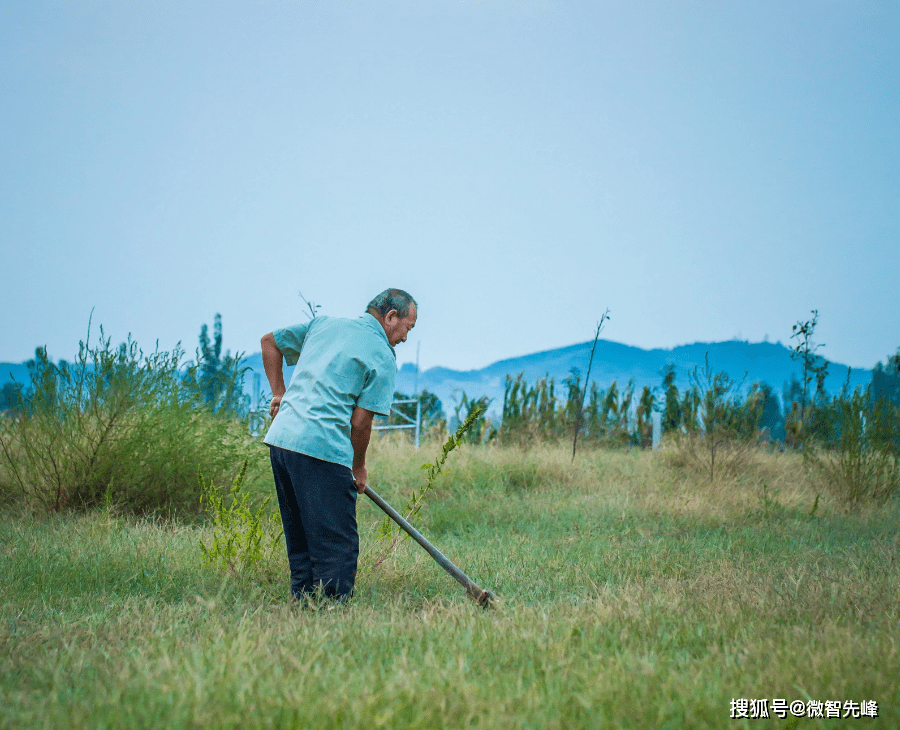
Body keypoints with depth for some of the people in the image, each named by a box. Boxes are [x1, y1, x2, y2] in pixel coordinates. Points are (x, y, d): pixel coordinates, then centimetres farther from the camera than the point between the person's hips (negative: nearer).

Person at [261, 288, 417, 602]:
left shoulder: (324, 323, 17)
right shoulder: (383, 358, -1)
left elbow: (269, 341, 25)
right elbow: (360, 422, -4)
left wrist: (279, 394, 25)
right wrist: (359, 468, 11)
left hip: (280, 436, 8)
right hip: (323, 449, -8)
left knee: (299, 541, 15)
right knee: (337, 546, -3)